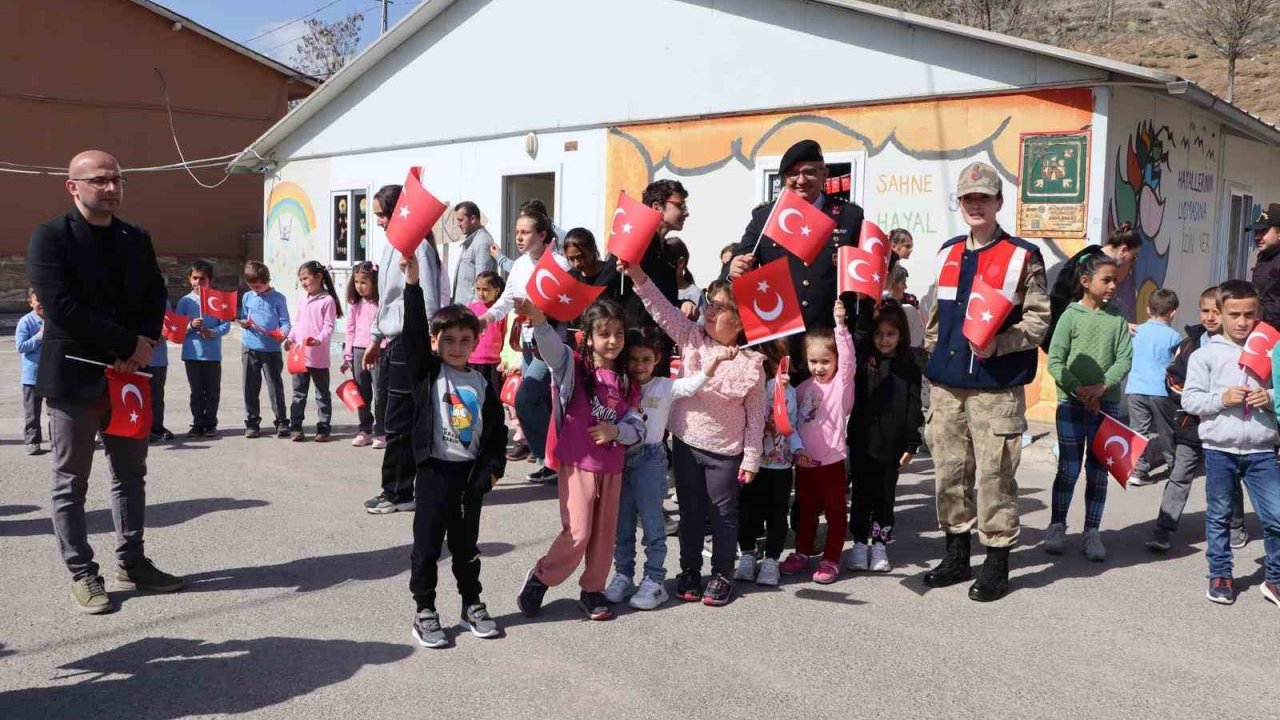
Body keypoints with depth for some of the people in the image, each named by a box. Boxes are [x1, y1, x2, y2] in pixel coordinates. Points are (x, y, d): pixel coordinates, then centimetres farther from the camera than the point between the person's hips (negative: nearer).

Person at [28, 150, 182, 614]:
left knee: (131, 475, 12)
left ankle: (132, 563, 24)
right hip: (74, 377, -5)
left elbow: (156, 297, 10)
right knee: (71, 483, 4)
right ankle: (82, 574, 14)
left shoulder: (137, 239, 10)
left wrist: (144, 346, -10)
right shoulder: (50, 238, -8)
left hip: (129, 374, 6)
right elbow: (61, 306, -18)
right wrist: (131, 343, -17)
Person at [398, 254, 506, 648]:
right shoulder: (427, 372, -2)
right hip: (435, 470, -3)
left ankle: (472, 604, 28)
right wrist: (412, 284, -23)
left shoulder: (483, 385, 7)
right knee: (427, 544, 3)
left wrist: (492, 468, -1)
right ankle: (425, 611, 13)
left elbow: (496, 432, 10)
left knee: (466, 543, 15)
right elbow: (413, 332, -16)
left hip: (471, 472, 3)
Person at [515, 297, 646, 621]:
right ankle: (540, 577, 15)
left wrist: (616, 430, -16)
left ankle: (593, 589, 29)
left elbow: (637, 427, 6)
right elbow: (553, 347, -29)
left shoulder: (626, 381, 8)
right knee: (578, 532, -7)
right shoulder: (575, 367, -7)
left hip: (612, 466, 5)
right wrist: (537, 318, -49)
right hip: (578, 462, -5)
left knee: (605, 531, 12)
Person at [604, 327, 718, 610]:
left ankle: (654, 581, 10)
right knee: (621, 523, 12)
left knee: (652, 522, 1)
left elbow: (692, 384, -16)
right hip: (620, 458, 3)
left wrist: (717, 359, -30)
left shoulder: (665, 387, -2)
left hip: (650, 459, -3)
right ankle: (623, 575, 24)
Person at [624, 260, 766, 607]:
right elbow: (663, 310, -15)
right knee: (690, 510, 15)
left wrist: (751, 458, -6)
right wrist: (638, 275, -30)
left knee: (723, 513, 10)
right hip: (686, 442, 3)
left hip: (726, 451, -3)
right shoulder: (692, 338, -5)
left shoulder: (751, 363, -12)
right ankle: (689, 570, 29)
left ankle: (722, 575, 24)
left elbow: (756, 414, -7)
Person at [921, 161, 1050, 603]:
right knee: (949, 471, 10)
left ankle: (996, 563, 9)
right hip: (946, 384, 6)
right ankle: (956, 556, 24)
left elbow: (1038, 319, -5)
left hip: (996, 387, -5)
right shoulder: (948, 253, 15)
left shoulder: (1022, 257, -2)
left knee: (994, 475, -3)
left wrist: (999, 344, -18)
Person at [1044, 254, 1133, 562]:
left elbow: (1125, 358, -3)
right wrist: (1079, 390, -18)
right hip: (1071, 403, -2)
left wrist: (1101, 387, -17)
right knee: (1068, 469, 4)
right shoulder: (1071, 316, -5)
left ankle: (1092, 532, 16)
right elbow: (1054, 361, -8)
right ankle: (1057, 526, 18)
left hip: (1106, 404, 3)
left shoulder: (1117, 319, 4)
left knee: (1098, 471, 7)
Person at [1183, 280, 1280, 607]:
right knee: (1219, 515, 11)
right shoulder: (1206, 354, 0)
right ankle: (1220, 575, 25)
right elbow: (1189, 398, -3)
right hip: (1219, 448, -1)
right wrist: (1221, 399, -16)